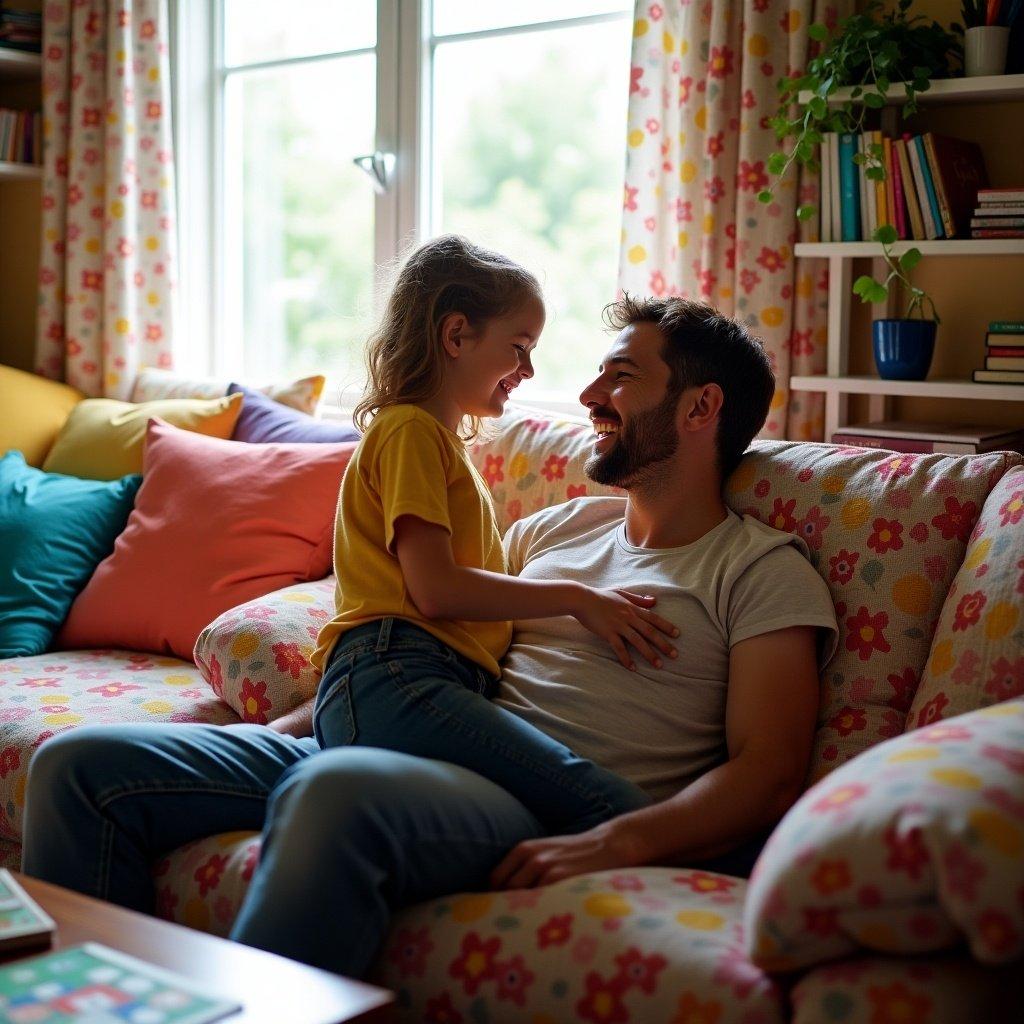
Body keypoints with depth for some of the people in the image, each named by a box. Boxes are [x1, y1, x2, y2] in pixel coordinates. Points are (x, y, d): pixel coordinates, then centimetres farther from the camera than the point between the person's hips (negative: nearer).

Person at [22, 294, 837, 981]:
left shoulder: (764, 572, 5)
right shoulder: (553, 528, 25)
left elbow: (768, 773, -7)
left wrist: (612, 843, -25)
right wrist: (276, 732, 13)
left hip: (540, 809, -7)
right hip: (411, 758, 7)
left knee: (339, 789, -42)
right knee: (81, 763, -7)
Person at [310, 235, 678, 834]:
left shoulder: (445, 442, 36)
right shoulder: (410, 430, 6)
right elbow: (434, 588, -6)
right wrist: (575, 597, 1)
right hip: (395, 681, -9)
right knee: (627, 818, -28)